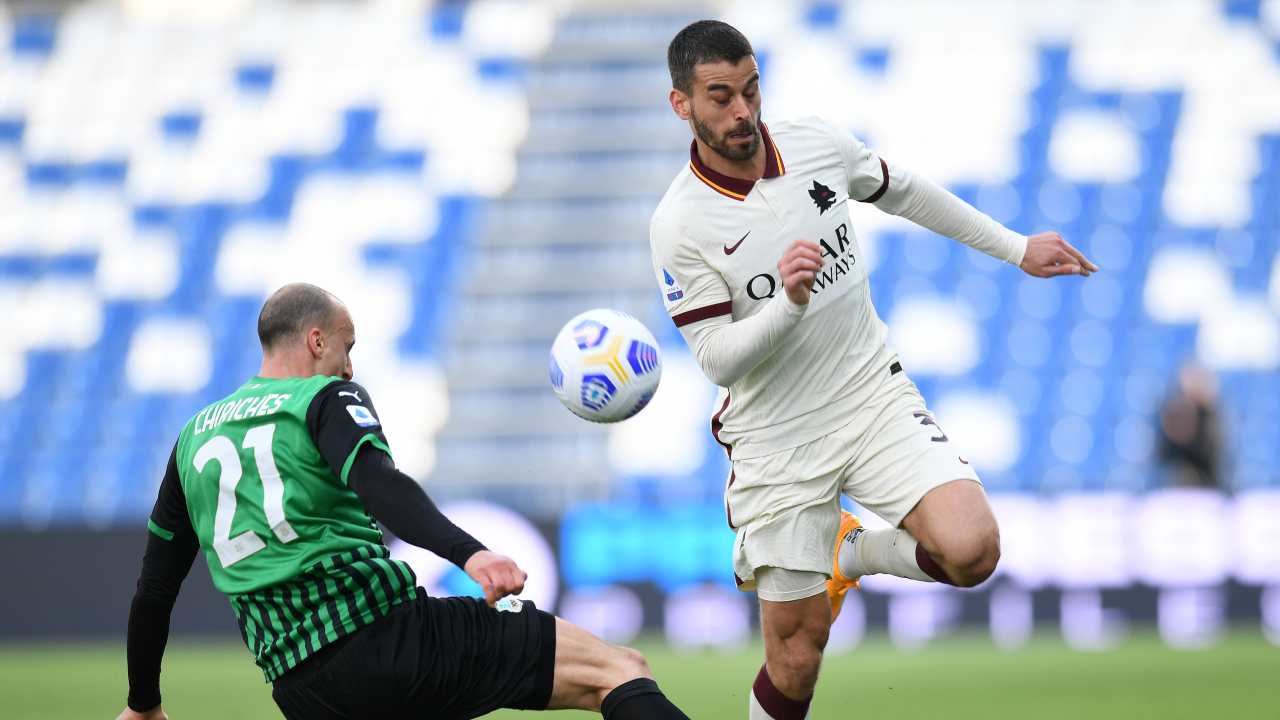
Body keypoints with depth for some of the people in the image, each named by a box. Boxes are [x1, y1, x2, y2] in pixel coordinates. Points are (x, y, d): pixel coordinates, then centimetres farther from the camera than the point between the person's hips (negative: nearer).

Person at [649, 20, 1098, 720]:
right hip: (777, 441, -3)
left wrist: (1014, 248, 21)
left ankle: (851, 552, 12)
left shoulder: (816, 144, -4)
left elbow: (905, 192, 16)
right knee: (796, 651, -2)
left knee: (970, 551, -21)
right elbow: (718, 360, -15)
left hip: (874, 396, 3)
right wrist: (789, 302, -32)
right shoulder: (679, 224, -16)